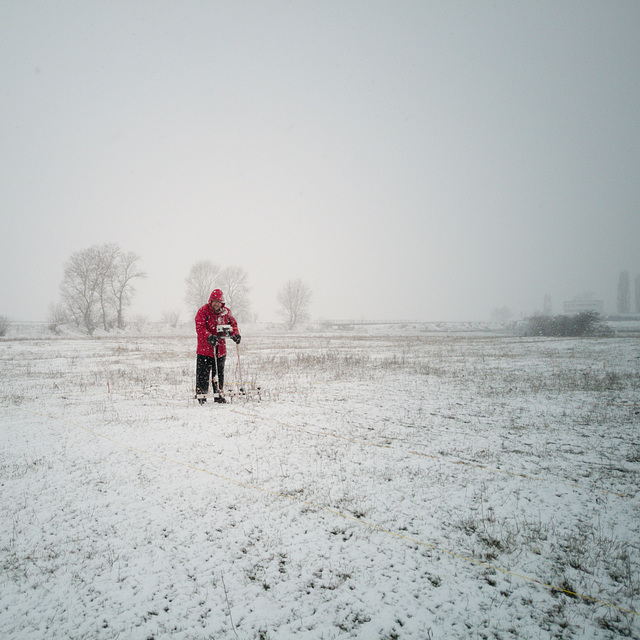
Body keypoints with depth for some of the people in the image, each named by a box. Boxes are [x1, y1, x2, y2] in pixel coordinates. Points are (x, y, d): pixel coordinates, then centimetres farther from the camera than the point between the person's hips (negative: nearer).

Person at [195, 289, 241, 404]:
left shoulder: (225, 312, 6)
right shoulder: (203, 311, -8)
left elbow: (233, 324, 14)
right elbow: (200, 328, -16)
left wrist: (236, 334, -6)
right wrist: (209, 336, -32)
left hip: (220, 348, 4)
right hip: (205, 348, -4)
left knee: (219, 372, 11)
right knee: (203, 373, -2)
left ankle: (219, 394, 21)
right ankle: (201, 394, 9)